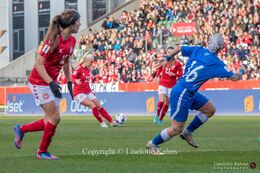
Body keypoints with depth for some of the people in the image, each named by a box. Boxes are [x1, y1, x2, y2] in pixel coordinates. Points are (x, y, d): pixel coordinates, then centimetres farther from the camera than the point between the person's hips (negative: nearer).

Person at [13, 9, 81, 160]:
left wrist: (69, 83, 12)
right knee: (55, 117, -9)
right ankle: (43, 152, 8)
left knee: (51, 121, 6)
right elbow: (39, 64, -22)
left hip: (51, 82, 8)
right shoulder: (53, 40, -23)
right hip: (39, 83, -8)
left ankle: (21, 129, 26)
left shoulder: (72, 41, 3)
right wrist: (51, 83, -27)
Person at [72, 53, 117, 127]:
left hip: (88, 91, 8)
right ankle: (102, 123, -5)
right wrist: (76, 80, -47)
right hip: (79, 93, -8)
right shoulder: (79, 69, -14)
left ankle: (111, 122, 13)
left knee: (99, 106, 8)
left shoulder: (88, 69, 9)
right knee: (93, 106, -20)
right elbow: (72, 77, -25)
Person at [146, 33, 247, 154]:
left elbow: (178, 48, 10)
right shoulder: (216, 64, -18)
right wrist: (242, 71, 12)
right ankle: (152, 144, 17)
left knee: (210, 110, 14)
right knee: (176, 129, -1)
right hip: (182, 94, -9)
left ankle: (187, 132, 22)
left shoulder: (198, 50, -1)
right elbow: (234, 77, -9)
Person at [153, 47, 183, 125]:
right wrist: (157, 76, 8)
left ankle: (161, 119, 17)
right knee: (161, 101, -18)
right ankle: (157, 115, 3)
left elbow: (181, 74, -4)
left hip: (172, 85, -1)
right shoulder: (163, 62, 4)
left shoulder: (177, 63, -4)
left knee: (167, 103, 4)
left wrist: (174, 74, -21)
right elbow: (159, 69, 20)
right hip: (163, 84, 1)